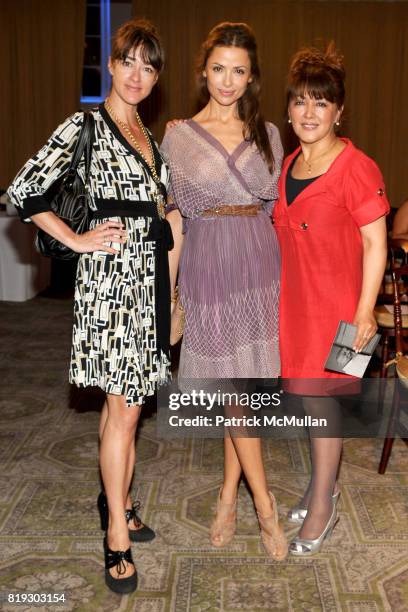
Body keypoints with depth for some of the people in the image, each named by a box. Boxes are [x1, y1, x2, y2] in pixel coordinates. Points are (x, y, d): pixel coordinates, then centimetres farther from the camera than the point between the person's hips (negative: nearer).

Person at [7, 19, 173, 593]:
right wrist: (78, 241, -11)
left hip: (149, 272, 7)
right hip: (111, 273, -7)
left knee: (128, 398, 15)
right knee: (124, 405, -5)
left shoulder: (148, 133, 17)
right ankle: (117, 535, 9)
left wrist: (171, 283, 16)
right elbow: (24, 191, -11)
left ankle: (117, 500, 31)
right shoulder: (87, 124, -6)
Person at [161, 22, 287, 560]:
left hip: (259, 265, 2)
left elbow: (276, 207, 11)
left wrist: (284, 273, 5)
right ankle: (265, 505, 14)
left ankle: (229, 495, 25)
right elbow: (174, 219, 3)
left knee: (243, 386, 7)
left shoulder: (267, 134, 10)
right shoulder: (179, 136, 4)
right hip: (208, 268, -2)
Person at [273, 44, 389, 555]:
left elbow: (375, 246, -14)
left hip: (333, 301, -6)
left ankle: (322, 503, 18)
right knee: (312, 395, 14)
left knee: (316, 395, 0)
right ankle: (324, 484, 33)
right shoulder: (287, 167, 9)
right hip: (293, 298, 6)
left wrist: (364, 312, -16)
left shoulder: (356, 169, -13)